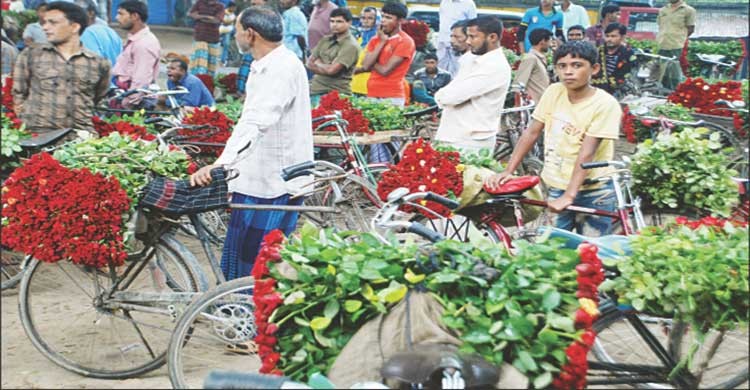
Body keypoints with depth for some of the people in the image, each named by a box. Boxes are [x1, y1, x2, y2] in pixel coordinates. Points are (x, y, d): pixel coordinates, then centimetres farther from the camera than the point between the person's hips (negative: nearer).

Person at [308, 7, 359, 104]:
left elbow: (332, 70, -17)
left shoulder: (351, 46, -11)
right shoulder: (326, 40, 13)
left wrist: (317, 63, 2)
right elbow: (309, 63, 12)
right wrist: (325, 68, -6)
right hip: (315, 90, 7)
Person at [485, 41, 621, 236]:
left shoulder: (605, 104, -16)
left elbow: (586, 154, -22)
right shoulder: (554, 92, -2)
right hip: (557, 187, 4)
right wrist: (508, 171, -4)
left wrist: (569, 196, -27)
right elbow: (531, 133, 2)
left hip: (593, 192, -4)